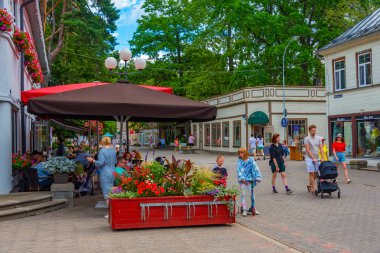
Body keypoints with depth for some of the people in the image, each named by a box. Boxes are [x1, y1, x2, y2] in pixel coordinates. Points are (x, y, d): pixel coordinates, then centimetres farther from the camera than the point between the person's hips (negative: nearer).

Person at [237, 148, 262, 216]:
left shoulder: (251, 160, -2)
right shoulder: (239, 161, -1)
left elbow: (255, 168, -4)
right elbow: (239, 170, -7)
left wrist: (258, 177, -11)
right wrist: (242, 178, -19)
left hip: (250, 179, 1)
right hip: (242, 180, -1)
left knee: (252, 193, 9)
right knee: (243, 194, 0)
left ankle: (253, 208, 23)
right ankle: (244, 210, 5)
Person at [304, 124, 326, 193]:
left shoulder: (318, 138, 8)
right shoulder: (307, 139, -6)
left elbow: (321, 148, 4)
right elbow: (307, 150, -11)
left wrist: (323, 158, -7)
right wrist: (313, 158, -17)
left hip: (317, 159, 5)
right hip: (310, 158, -5)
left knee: (315, 174, 8)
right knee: (311, 173, -6)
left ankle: (309, 185, 27)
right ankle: (313, 189, -3)